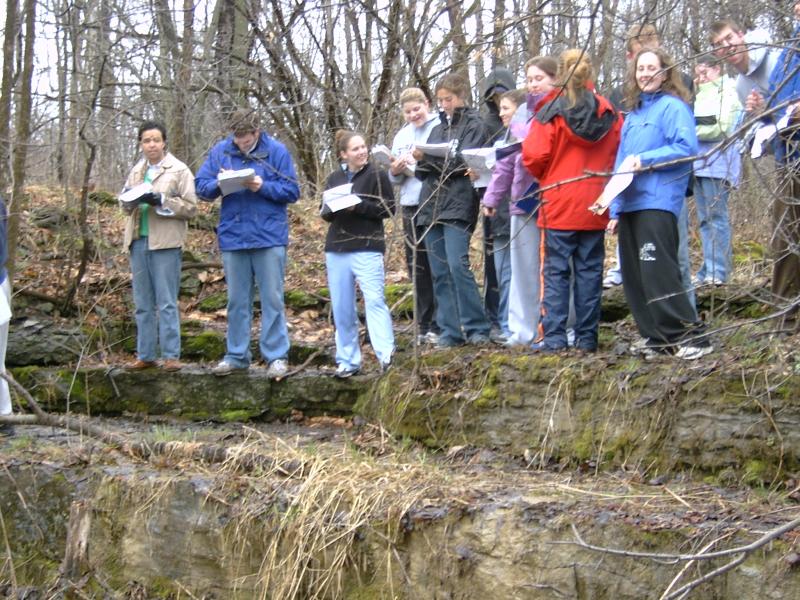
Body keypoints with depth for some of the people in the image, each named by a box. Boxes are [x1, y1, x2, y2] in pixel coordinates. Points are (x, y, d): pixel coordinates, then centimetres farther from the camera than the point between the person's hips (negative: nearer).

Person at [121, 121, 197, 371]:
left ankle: (171, 355, -2)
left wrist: (161, 201, -16)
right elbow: (125, 203, 20)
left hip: (165, 242, -5)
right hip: (138, 240, 6)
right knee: (143, 303, 8)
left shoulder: (179, 170, 1)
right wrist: (132, 200, -3)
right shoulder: (136, 171, 17)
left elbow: (191, 207, -4)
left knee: (167, 302, -5)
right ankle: (145, 355, 13)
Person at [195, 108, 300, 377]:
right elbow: (201, 186, 4)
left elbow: (291, 191, -4)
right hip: (232, 237, 3)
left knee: (272, 300, 0)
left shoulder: (276, 151, -4)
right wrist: (219, 184, -16)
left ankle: (276, 357, 6)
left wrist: (263, 187, -18)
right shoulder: (220, 151, 4)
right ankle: (236, 356, 18)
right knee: (237, 301, 10)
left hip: (269, 237, -3)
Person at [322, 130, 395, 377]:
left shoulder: (377, 176, -1)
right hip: (336, 250, 5)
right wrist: (335, 208, -8)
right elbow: (325, 213, 15)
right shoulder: (334, 178, 12)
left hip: (367, 248, -5)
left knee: (374, 300, -16)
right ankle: (348, 360, 16)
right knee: (342, 308, 7)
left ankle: (386, 354, -18)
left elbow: (389, 208, -5)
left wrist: (358, 206, -15)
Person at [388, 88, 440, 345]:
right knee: (417, 266, 9)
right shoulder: (401, 136, 15)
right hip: (411, 207, 6)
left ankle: (438, 325, 3)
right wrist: (395, 171, -4)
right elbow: (395, 179, 18)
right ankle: (424, 325, 16)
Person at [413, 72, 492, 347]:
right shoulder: (438, 129, 22)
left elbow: (465, 162, -12)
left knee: (457, 265, -17)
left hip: (458, 205, -7)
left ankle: (477, 328, -9)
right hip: (431, 205, 7)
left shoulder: (474, 125, 2)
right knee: (439, 272, 4)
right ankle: (450, 331, 7)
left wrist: (428, 157, -18)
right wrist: (421, 162, -2)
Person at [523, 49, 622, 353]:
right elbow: (619, 155, 3)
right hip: (595, 205, 3)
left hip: (558, 202, -3)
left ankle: (554, 336, -3)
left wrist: (546, 177, 8)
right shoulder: (608, 113, 3)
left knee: (556, 271, 1)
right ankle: (587, 337, 9)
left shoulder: (550, 112, -9)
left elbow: (534, 156, -12)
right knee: (590, 270, 8)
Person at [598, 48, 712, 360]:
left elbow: (687, 147, -14)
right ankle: (658, 339, 12)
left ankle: (691, 337, -12)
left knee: (658, 272, -16)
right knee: (633, 276, 6)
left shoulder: (673, 107, -2)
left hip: (657, 202, -8)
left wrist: (644, 159, -14)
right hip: (630, 203, 8)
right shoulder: (632, 115, 21)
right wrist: (616, 209, 16)